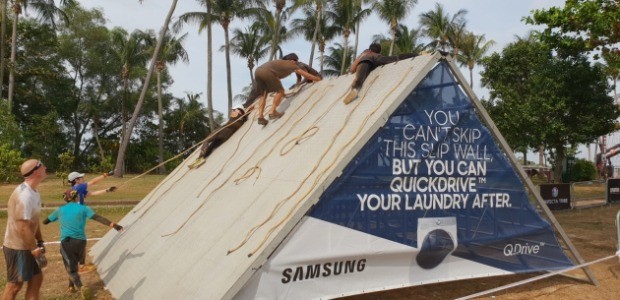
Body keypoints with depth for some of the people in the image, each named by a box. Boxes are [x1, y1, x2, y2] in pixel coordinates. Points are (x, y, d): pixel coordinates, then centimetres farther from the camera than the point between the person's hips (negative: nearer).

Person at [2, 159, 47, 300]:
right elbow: (23, 227, -27)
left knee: (36, 278, 14)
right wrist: (35, 250, -21)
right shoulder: (24, 195, -25)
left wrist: (40, 242, 16)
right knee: (15, 284, 4)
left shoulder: (33, 192, 6)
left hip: (26, 246, 9)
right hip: (17, 248, -9)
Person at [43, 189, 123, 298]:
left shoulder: (60, 210, 9)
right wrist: (112, 224, -19)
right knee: (74, 264, 25)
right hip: (80, 241, 1)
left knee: (71, 268, -1)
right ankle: (71, 286, 35)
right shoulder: (83, 208, 2)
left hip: (66, 241, -1)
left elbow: (45, 222, 23)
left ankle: (81, 287, -23)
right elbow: (98, 218, -12)